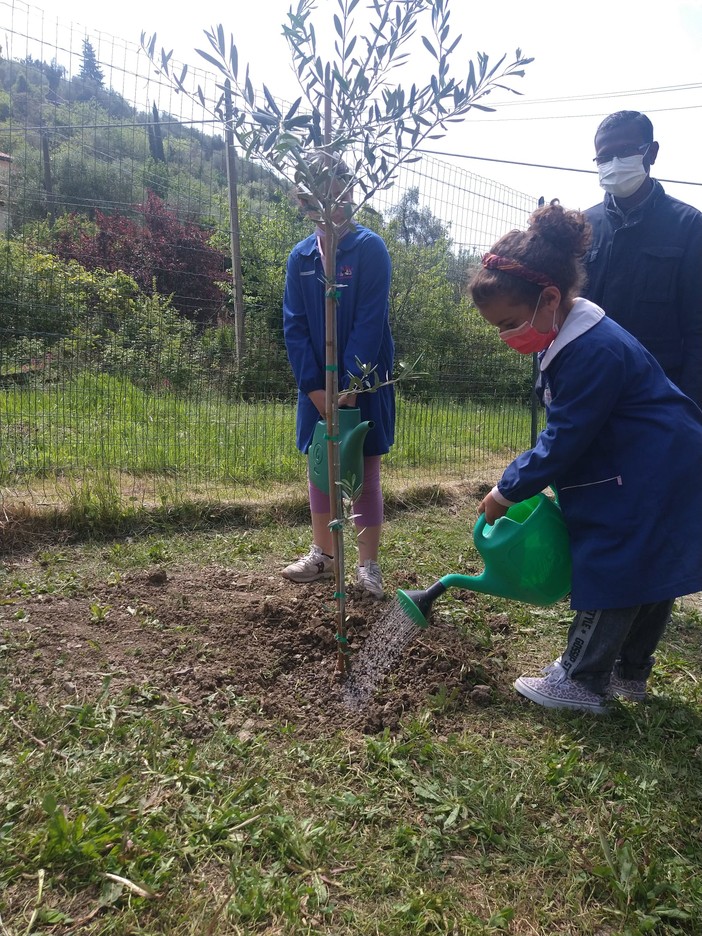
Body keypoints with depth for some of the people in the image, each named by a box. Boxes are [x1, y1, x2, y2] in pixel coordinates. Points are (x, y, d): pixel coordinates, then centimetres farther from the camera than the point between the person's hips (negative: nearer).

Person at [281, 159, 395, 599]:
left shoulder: (370, 248, -7)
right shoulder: (301, 257, 5)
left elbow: (370, 321, -14)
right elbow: (294, 326, 1)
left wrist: (350, 385, -18)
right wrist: (314, 388, -9)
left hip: (364, 382, -4)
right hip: (317, 385, 5)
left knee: (365, 470, 2)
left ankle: (369, 565, 14)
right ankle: (323, 555, 28)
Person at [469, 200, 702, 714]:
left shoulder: (593, 351, -27)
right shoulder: (567, 339, 6)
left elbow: (564, 441, -23)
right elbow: (565, 431, 12)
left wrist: (509, 489, -12)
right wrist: (520, 480, 6)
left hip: (647, 485, -10)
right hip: (660, 478, 10)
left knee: (609, 573, -2)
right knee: (648, 578, 18)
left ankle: (582, 681, 12)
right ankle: (629, 672, 32)